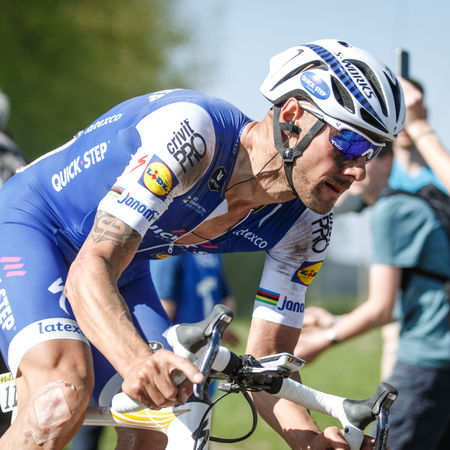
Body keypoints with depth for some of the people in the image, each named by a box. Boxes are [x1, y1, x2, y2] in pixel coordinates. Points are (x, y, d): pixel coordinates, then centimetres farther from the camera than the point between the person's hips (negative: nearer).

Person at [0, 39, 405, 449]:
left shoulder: (306, 226, -13)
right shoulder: (192, 130, -34)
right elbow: (90, 271, -40)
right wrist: (140, 361, -60)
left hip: (123, 273, 7)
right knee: (65, 399, -32)